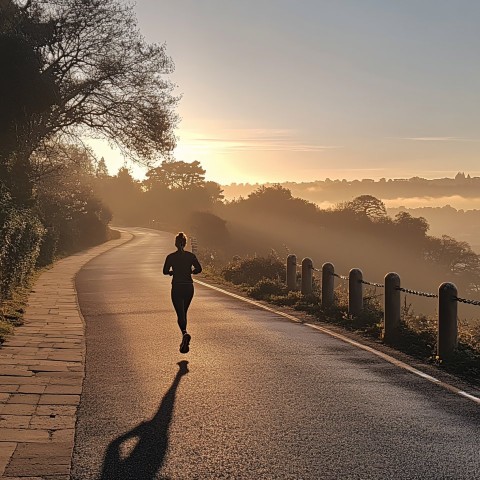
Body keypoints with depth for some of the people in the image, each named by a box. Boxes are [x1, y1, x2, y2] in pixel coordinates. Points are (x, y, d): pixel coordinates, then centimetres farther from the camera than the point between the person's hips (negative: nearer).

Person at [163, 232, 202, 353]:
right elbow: (198, 269, -6)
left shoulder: (171, 257, -5)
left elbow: (165, 271, -8)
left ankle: (185, 333, -32)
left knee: (180, 313, -3)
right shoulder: (191, 256, 0)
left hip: (177, 288, -3)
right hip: (189, 287, 3)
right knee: (184, 312, 18)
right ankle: (184, 342, 23)